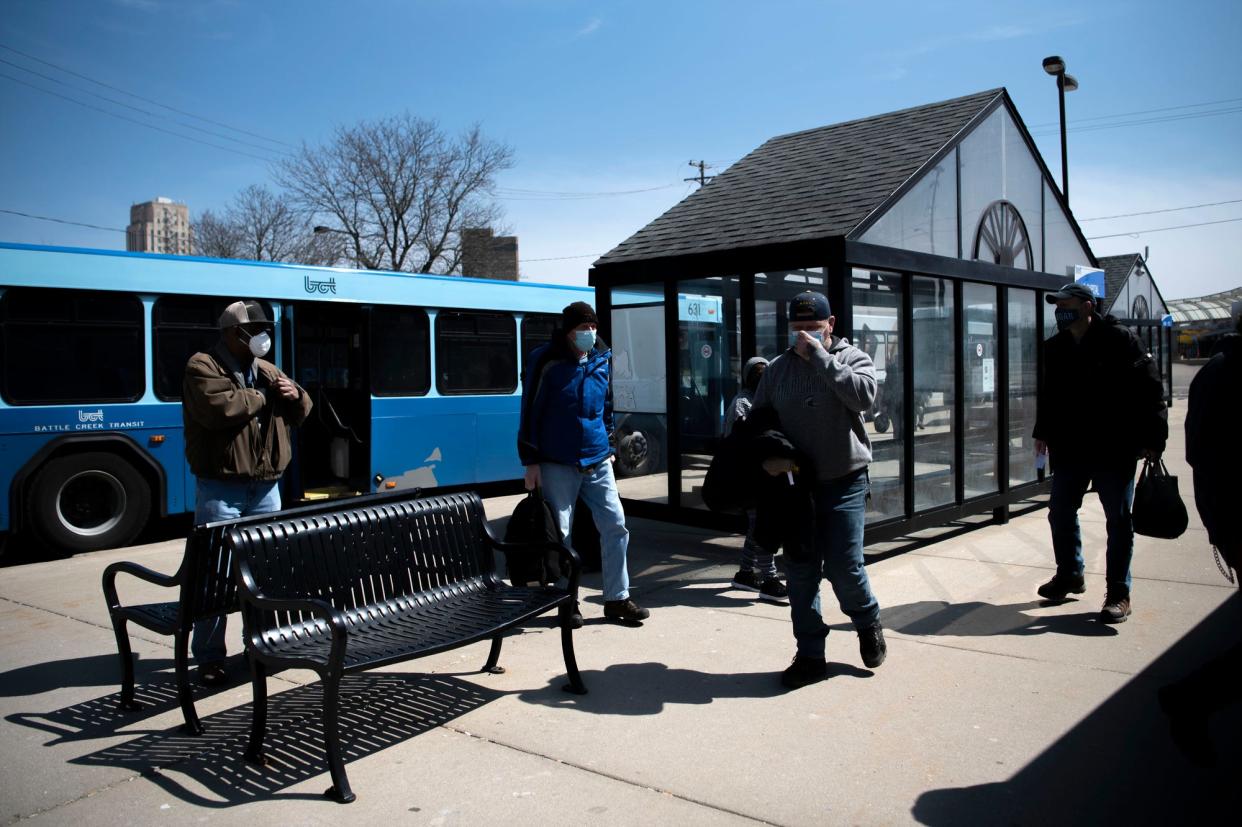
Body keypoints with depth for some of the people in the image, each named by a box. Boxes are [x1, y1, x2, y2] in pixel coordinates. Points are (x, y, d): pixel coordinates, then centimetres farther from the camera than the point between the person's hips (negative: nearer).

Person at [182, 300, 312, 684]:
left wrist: (295, 397, -3)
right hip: (220, 489, -6)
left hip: (266, 487, 6)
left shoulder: (267, 370, 14)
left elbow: (300, 414, 20)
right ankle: (209, 657, 7)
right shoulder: (202, 367, -6)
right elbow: (219, 408, -25)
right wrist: (262, 397, -10)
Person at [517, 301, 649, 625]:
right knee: (560, 534, 2)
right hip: (558, 464, -5)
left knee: (615, 525, 1)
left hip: (597, 461, 5)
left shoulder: (602, 359, 8)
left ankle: (617, 598, 13)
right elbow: (530, 412, -6)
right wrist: (531, 462, -8)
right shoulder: (546, 361, -7)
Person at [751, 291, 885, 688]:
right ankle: (810, 655, 19)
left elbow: (863, 395, -23)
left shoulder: (852, 358, -2)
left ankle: (868, 623, 28)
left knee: (844, 567, -4)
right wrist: (766, 456, -6)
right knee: (800, 572, 7)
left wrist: (820, 355, -21)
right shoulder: (779, 368, 7)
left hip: (843, 484, -3)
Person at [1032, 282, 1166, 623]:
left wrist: (1152, 440, -13)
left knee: (1118, 520, 2)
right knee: (1060, 512, 12)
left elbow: (1150, 391, -9)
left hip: (1114, 451, -6)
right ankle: (1070, 575, 31)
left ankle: (1118, 593, 11)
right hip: (1069, 449, 6)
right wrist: (1043, 432, 16)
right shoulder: (1054, 347, 8)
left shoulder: (1120, 340, -9)